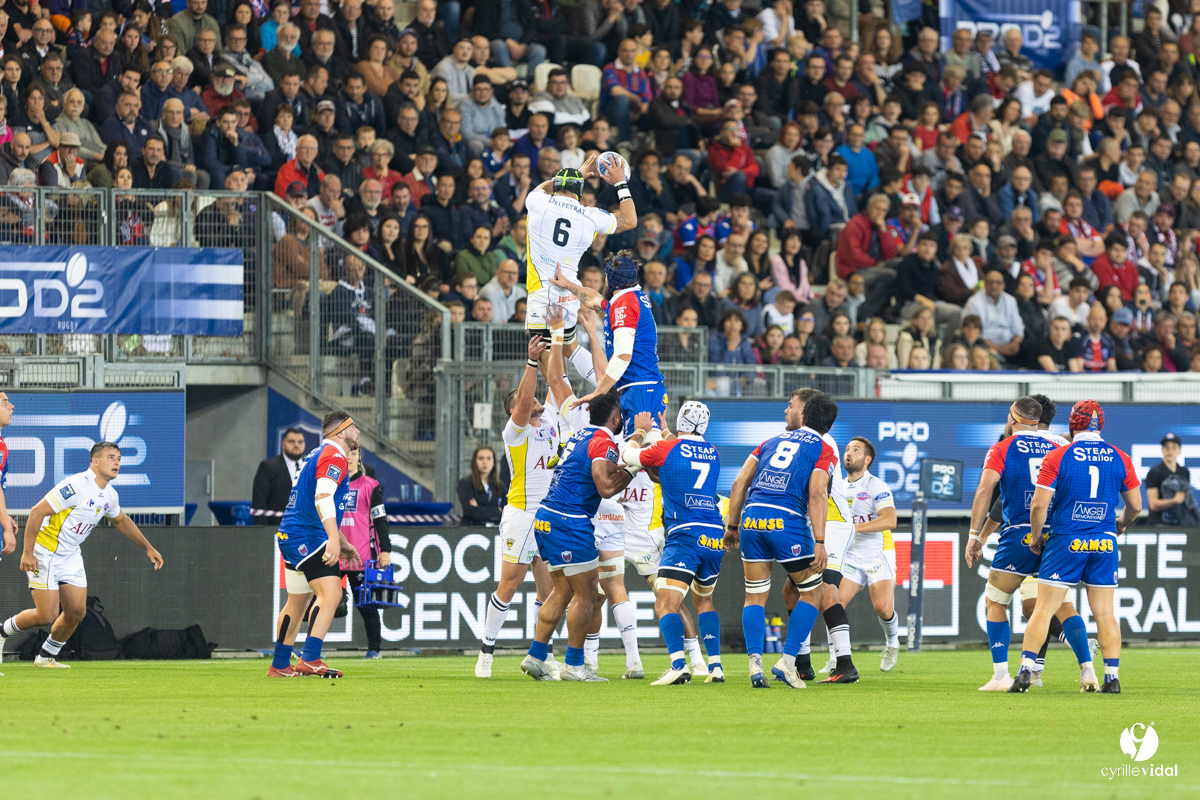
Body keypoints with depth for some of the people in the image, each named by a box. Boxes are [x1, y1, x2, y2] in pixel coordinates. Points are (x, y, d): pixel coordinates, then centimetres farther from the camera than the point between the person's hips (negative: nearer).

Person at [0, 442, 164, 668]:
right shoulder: (76, 486, -24)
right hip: (44, 554, -8)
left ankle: (46, 657, 18)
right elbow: (37, 511, -24)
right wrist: (27, 552, -24)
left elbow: (121, 521, 25)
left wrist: (148, 548, 29)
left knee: (76, 610, 0)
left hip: (70, 556, 8)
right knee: (47, 615, -10)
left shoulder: (109, 495, 2)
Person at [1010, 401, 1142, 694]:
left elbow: (1039, 505, -9)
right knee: (1104, 612, 7)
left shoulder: (1057, 457, -6)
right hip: (1104, 544, 3)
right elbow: (1136, 505, 11)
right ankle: (1112, 677, 5)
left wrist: (1036, 537, 8)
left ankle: (1025, 671, -4)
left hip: (1066, 542, -3)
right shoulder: (1119, 458, 3)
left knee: (1044, 609, 1)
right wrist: (1122, 524, 32)